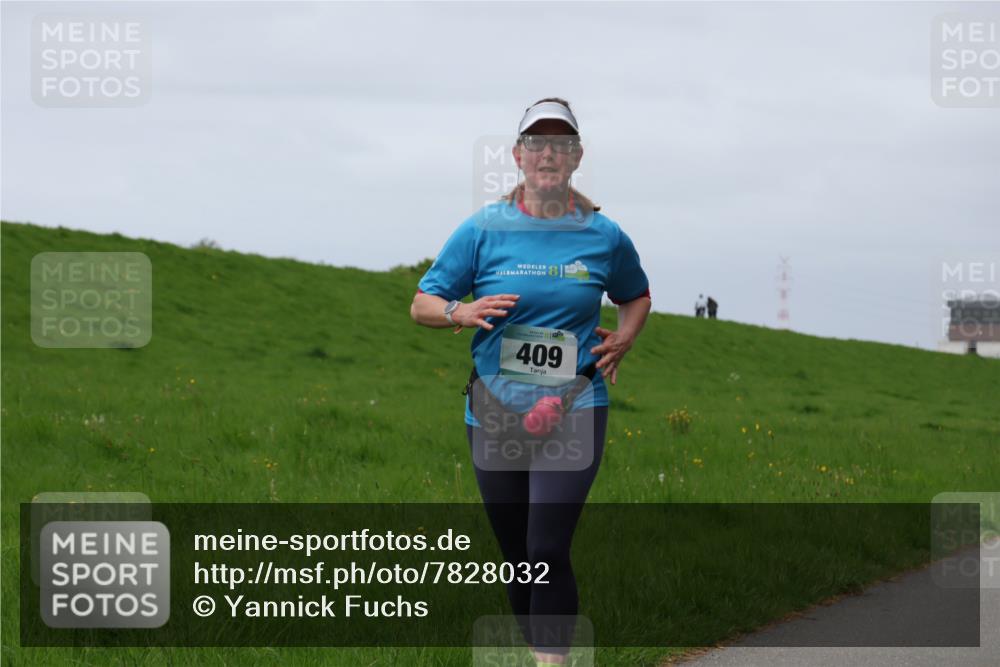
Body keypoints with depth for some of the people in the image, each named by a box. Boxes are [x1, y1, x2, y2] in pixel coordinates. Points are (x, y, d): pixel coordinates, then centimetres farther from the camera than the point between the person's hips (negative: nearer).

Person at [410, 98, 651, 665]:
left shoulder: (605, 236, 3)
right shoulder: (484, 229, 0)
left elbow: (637, 297, 23)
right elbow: (422, 305, 4)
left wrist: (623, 341, 4)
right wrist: (463, 312, -16)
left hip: (574, 410, -2)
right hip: (494, 411, 2)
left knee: (549, 551, -15)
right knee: (516, 557, 10)